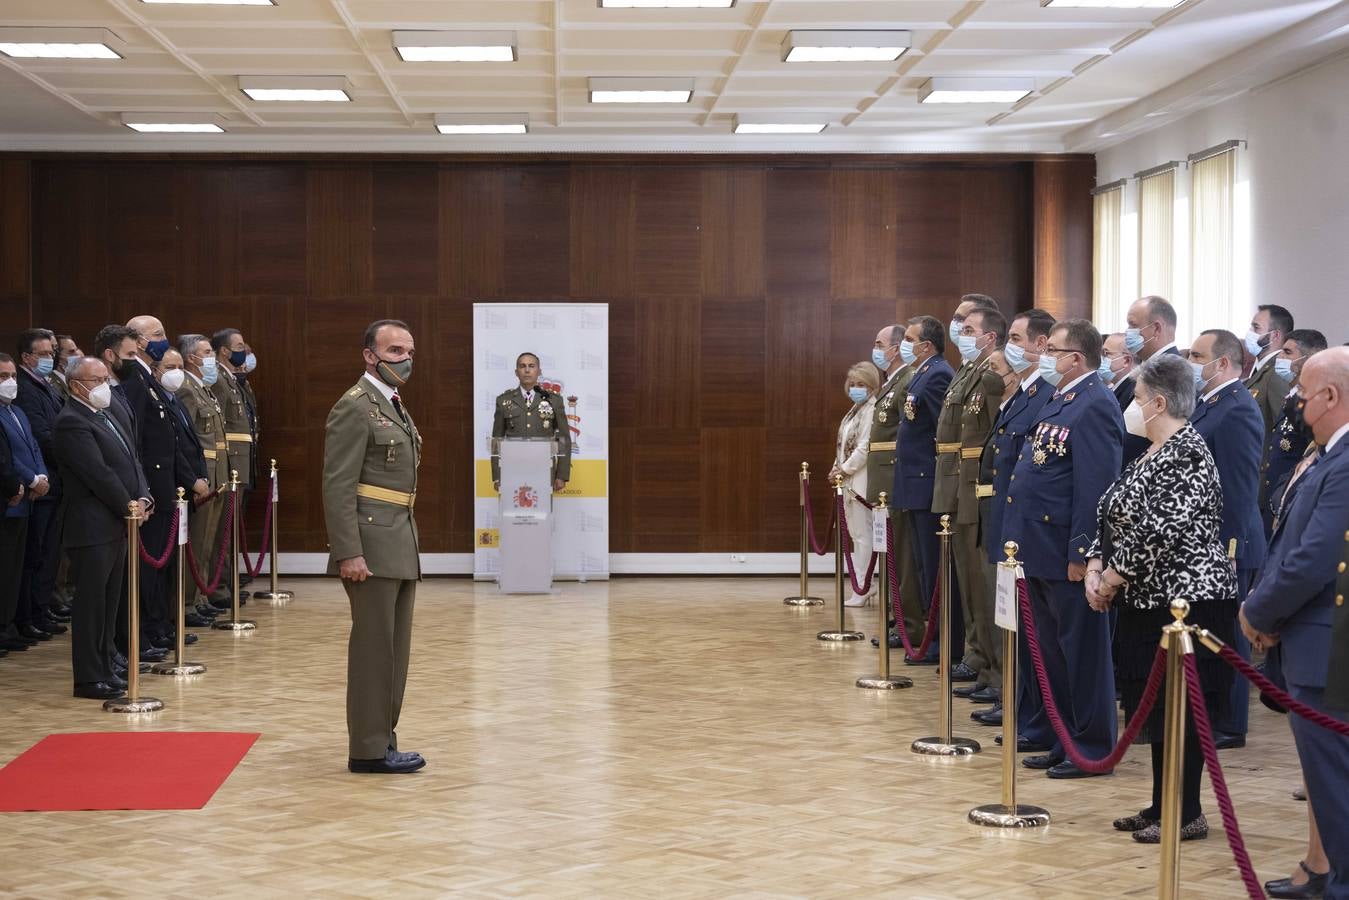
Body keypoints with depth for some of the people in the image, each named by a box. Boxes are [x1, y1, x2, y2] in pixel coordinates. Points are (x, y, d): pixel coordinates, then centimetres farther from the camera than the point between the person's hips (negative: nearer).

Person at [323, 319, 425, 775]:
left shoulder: (394, 406, 18)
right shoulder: (354, 407, -11)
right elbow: (337, 486, -17)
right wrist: (348, 553, -23)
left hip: (401, 546, 9)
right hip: (373, 545, -9)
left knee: (394, 648, 13)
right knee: (374, 647, -4)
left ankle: (382, 737, 21)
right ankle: (369, 749, 3)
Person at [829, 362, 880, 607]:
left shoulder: (872, 410, -12)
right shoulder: (856, 409, 17)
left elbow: (865, 447, -18)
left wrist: (845, 470, -13)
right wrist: (838, 469, 5)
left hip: (861, 480, -10)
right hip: (850, 481, 10)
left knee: (863, 534, -6)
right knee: (856, 534, 12)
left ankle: (862, 588, -3)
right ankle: (864, 585, 17)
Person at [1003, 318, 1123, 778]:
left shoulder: (1095, 405, -16)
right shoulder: (1058, 401, 16)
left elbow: (1096, 486, -21)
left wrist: (1080, 553, -22)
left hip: (1067, 554, -10)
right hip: (1041, 549, 10)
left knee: (1082, 651, 0)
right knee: (1051, 652, 16)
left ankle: (1093, 748, 9)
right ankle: (1067, 741, 25)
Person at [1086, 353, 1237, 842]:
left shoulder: (1185, 453, -16)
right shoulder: (1150, 453, 14)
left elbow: (1159, 532, -24)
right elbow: (1113, 517, 16)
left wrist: (1112, 580, -15)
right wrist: (1095, 567, 1)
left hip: (1184, 600, -10)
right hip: (1147, 601, 10)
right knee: (1150, 707, 13)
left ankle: (1187, 815, 6)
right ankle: (1162, 805, 22)